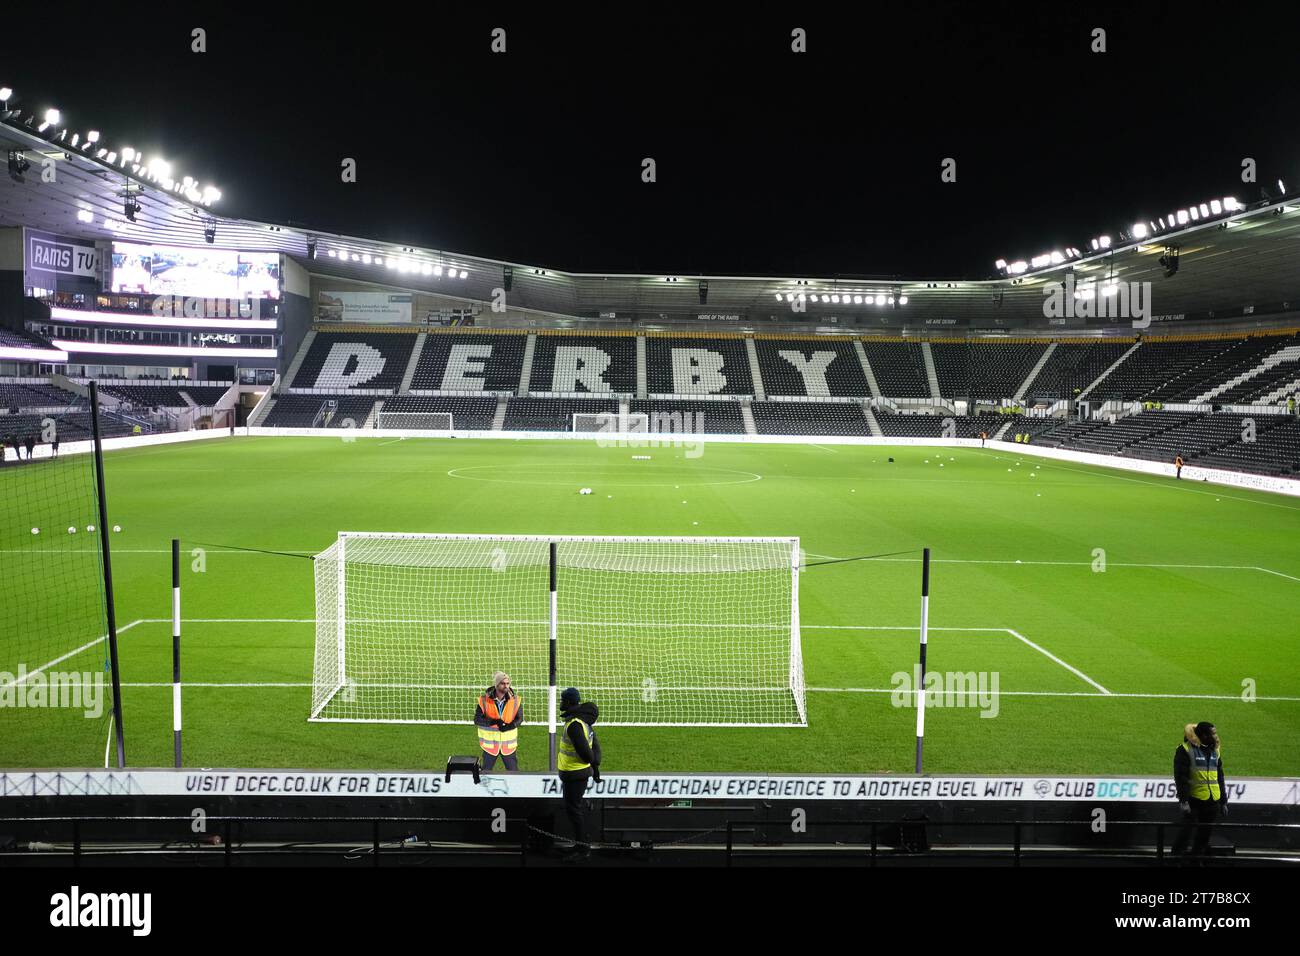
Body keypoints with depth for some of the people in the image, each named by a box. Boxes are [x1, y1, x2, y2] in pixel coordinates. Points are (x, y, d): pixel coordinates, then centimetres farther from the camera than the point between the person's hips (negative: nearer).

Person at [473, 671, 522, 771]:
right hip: (490, 743, -1)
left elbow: (519, 718, -1)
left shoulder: (515, 700, -5)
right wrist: (493, 722, -27)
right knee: (486, 771, 14)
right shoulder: (484, 700, -10)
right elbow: (477, 720, -10)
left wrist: (510, 725, -22)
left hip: (508, 744, 1)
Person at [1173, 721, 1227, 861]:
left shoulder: (1214, 751, 13)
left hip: (1212, 802, 6)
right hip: (1194, 801, -6)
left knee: (1204, 837, 10)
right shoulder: (1186, 750, -8)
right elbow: (1180, 777, -12)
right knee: (1186, 833, -6)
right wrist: (1183, 800, -18)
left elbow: (1220, 777, 19)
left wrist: (1223, 801, 17)